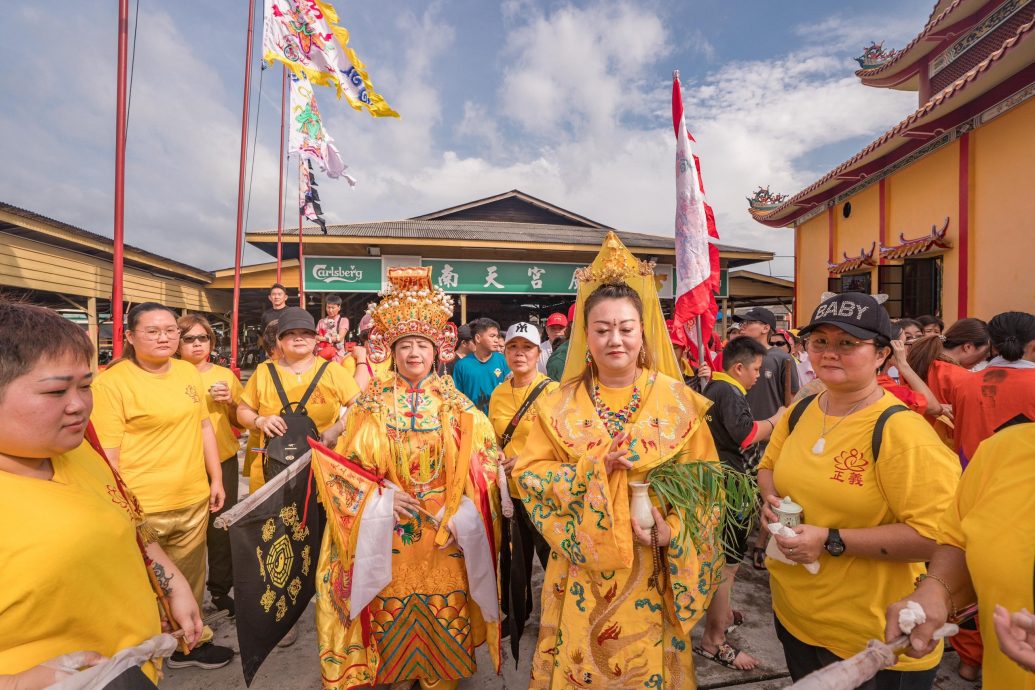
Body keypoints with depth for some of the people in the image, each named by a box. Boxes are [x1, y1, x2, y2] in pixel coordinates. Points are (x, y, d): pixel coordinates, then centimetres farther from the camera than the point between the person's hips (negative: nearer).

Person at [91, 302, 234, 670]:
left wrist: (216, 479, 11)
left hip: (194, 499, 5)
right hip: (142, 507, -5)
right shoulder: (112, 381, -12)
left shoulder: (188, 371, 6)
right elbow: (107, 453, -12)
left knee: (189, 580, 19)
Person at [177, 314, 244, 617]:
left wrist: (231, 401, -8)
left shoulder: (225, 375, 6)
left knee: (221, 527, 5)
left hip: (223, 461, 2)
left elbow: (240, 421, 11)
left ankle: (221, 589, 22)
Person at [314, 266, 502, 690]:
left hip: (445, 533, 0)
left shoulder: (458, 407, -3)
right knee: (391, 615, 13)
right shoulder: (370, 404, -2)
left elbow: (483, 465, -3)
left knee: (443, 616, 11)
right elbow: (345, 465, 1)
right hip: (387, 532, 1)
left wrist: (459, 514, -12)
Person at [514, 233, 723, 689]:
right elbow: (528, 475, -7)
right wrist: (595, 468, -20)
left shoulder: (678, 402, -5)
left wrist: (673, 531, -18)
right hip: (582, 568, 1)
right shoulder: (560, 405, -5)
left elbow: (704, 481, -3)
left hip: (652, 570, 0)